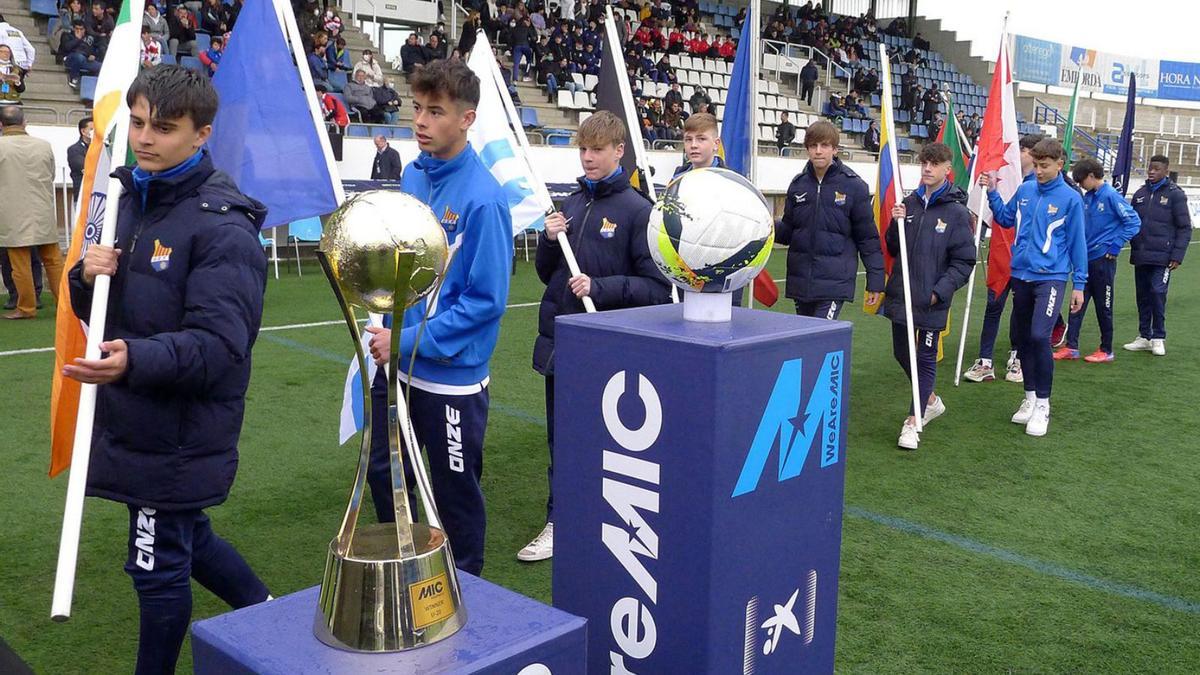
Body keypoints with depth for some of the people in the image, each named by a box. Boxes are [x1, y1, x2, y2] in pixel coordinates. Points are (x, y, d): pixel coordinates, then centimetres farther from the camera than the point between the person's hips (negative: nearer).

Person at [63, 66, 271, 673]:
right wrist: (87, 277, -9)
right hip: (130, 418, 8)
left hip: (181, 433, -8)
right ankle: (265, 615, 44)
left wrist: (135, 358, -41)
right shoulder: (128, 199, 7)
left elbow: (218, 343, -25)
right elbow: (96, 311, 14)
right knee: (184, 537, 23)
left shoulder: (223, 226, -18)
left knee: (160, 566, 6)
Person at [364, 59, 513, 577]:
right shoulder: (412, 174, 2)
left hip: (451, 374, -7)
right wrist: (387, 325, 1)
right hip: (397, 362, 8)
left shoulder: (481, 197, -20)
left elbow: (486, 298, -20)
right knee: (383, 473, 22)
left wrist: (410, 341, -20)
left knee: (455, 494, 10)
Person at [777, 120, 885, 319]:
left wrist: (875, 280, -2)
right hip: (800, 281, 5)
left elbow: (868, 237, -2)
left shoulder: (854, 186, -6)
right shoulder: (798, 184, 5)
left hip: (835, 282, -5)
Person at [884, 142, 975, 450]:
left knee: (926, 358, 4)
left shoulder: (956, 211, -8)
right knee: (902, 353, 16)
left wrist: (940, 292, -15)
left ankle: (913, 421, 10)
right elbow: (893, 248, 9)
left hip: (932, 300, -5)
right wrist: (897, 223, -9)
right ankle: (931, 400, 38)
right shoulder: (909, 202, 4)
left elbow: (964, 261, -7)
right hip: (902, 294, 5)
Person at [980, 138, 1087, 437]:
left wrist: (1079, 285, -2)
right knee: (1022, 338, 12)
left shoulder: (1070, 198, -7)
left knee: (1039, 336, -17)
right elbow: (1005, 219, 18)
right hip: (1021, 275, 5)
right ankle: (1030, 397, 28)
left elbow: (1077, 243, -3)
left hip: (1051, 277, -5)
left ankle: (1043, 404, -2)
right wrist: (992, 193, 4)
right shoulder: (1025, 190, 4)